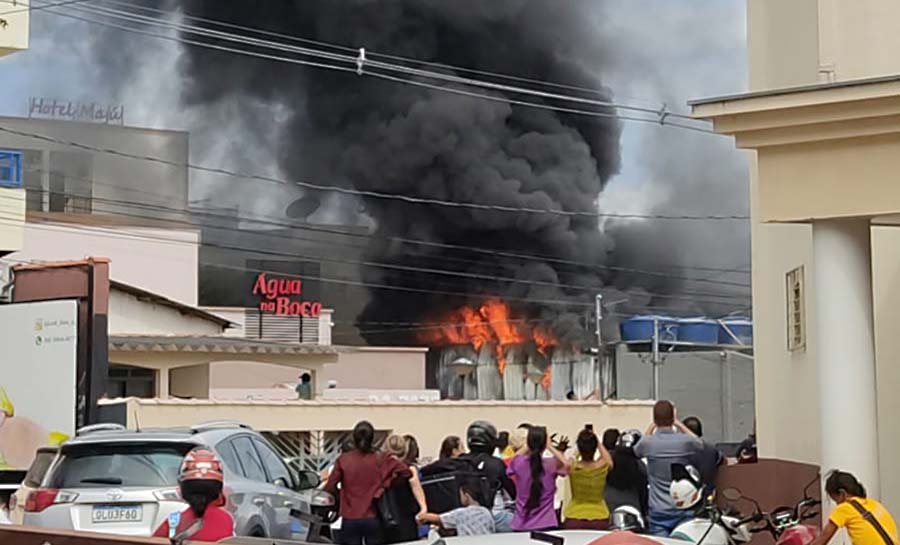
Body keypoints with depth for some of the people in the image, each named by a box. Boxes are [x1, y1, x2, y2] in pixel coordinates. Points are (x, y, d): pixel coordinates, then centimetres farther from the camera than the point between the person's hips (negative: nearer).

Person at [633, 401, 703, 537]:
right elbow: (700, 443, 18)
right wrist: (680, 425, 19)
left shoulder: (648, 443, -7)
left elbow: (636, 451, 19)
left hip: (658, 511, 0)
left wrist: (651, 427, 19)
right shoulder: (685, 441, -8)